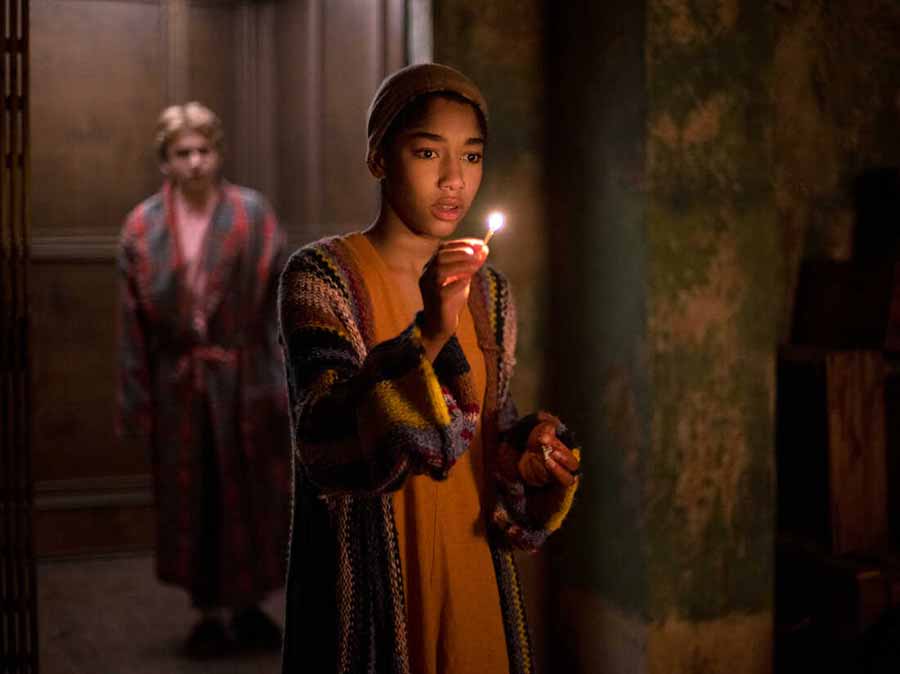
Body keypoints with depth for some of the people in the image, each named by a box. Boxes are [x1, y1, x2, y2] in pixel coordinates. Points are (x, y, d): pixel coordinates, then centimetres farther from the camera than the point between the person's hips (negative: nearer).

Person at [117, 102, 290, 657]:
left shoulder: (252, 215, -4)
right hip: (179, 387, 1)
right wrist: (137, 400, -3)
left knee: (250, 497, 8)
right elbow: (134, 321, 0)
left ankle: (249, 607, 25)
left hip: (243, 381, -1)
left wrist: (282, 382, -13)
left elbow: (279, 300, -7)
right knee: (193, 503, 8)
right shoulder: (143, 227, 0)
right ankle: (210, 615, 22)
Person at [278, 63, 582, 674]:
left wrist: (526, 451, -8)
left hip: (473, 580, 5)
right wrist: (429, 333, -36)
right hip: (368, 588, -5)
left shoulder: (488, 291, 5)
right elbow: (328, 444, -24)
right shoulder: (321, 277, -11)